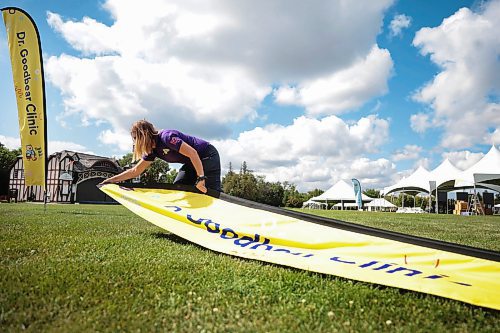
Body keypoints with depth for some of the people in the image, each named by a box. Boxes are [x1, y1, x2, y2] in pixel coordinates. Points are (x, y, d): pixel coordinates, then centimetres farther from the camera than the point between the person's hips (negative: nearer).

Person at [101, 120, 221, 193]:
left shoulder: (166, 137, -25)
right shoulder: (153, 150, 4)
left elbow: (192, 153, -29)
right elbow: (135, 171, 10)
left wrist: (201, 178, -30)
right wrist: (110, 180, 8)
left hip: (208, 156, -9)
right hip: (192, 163, 9)